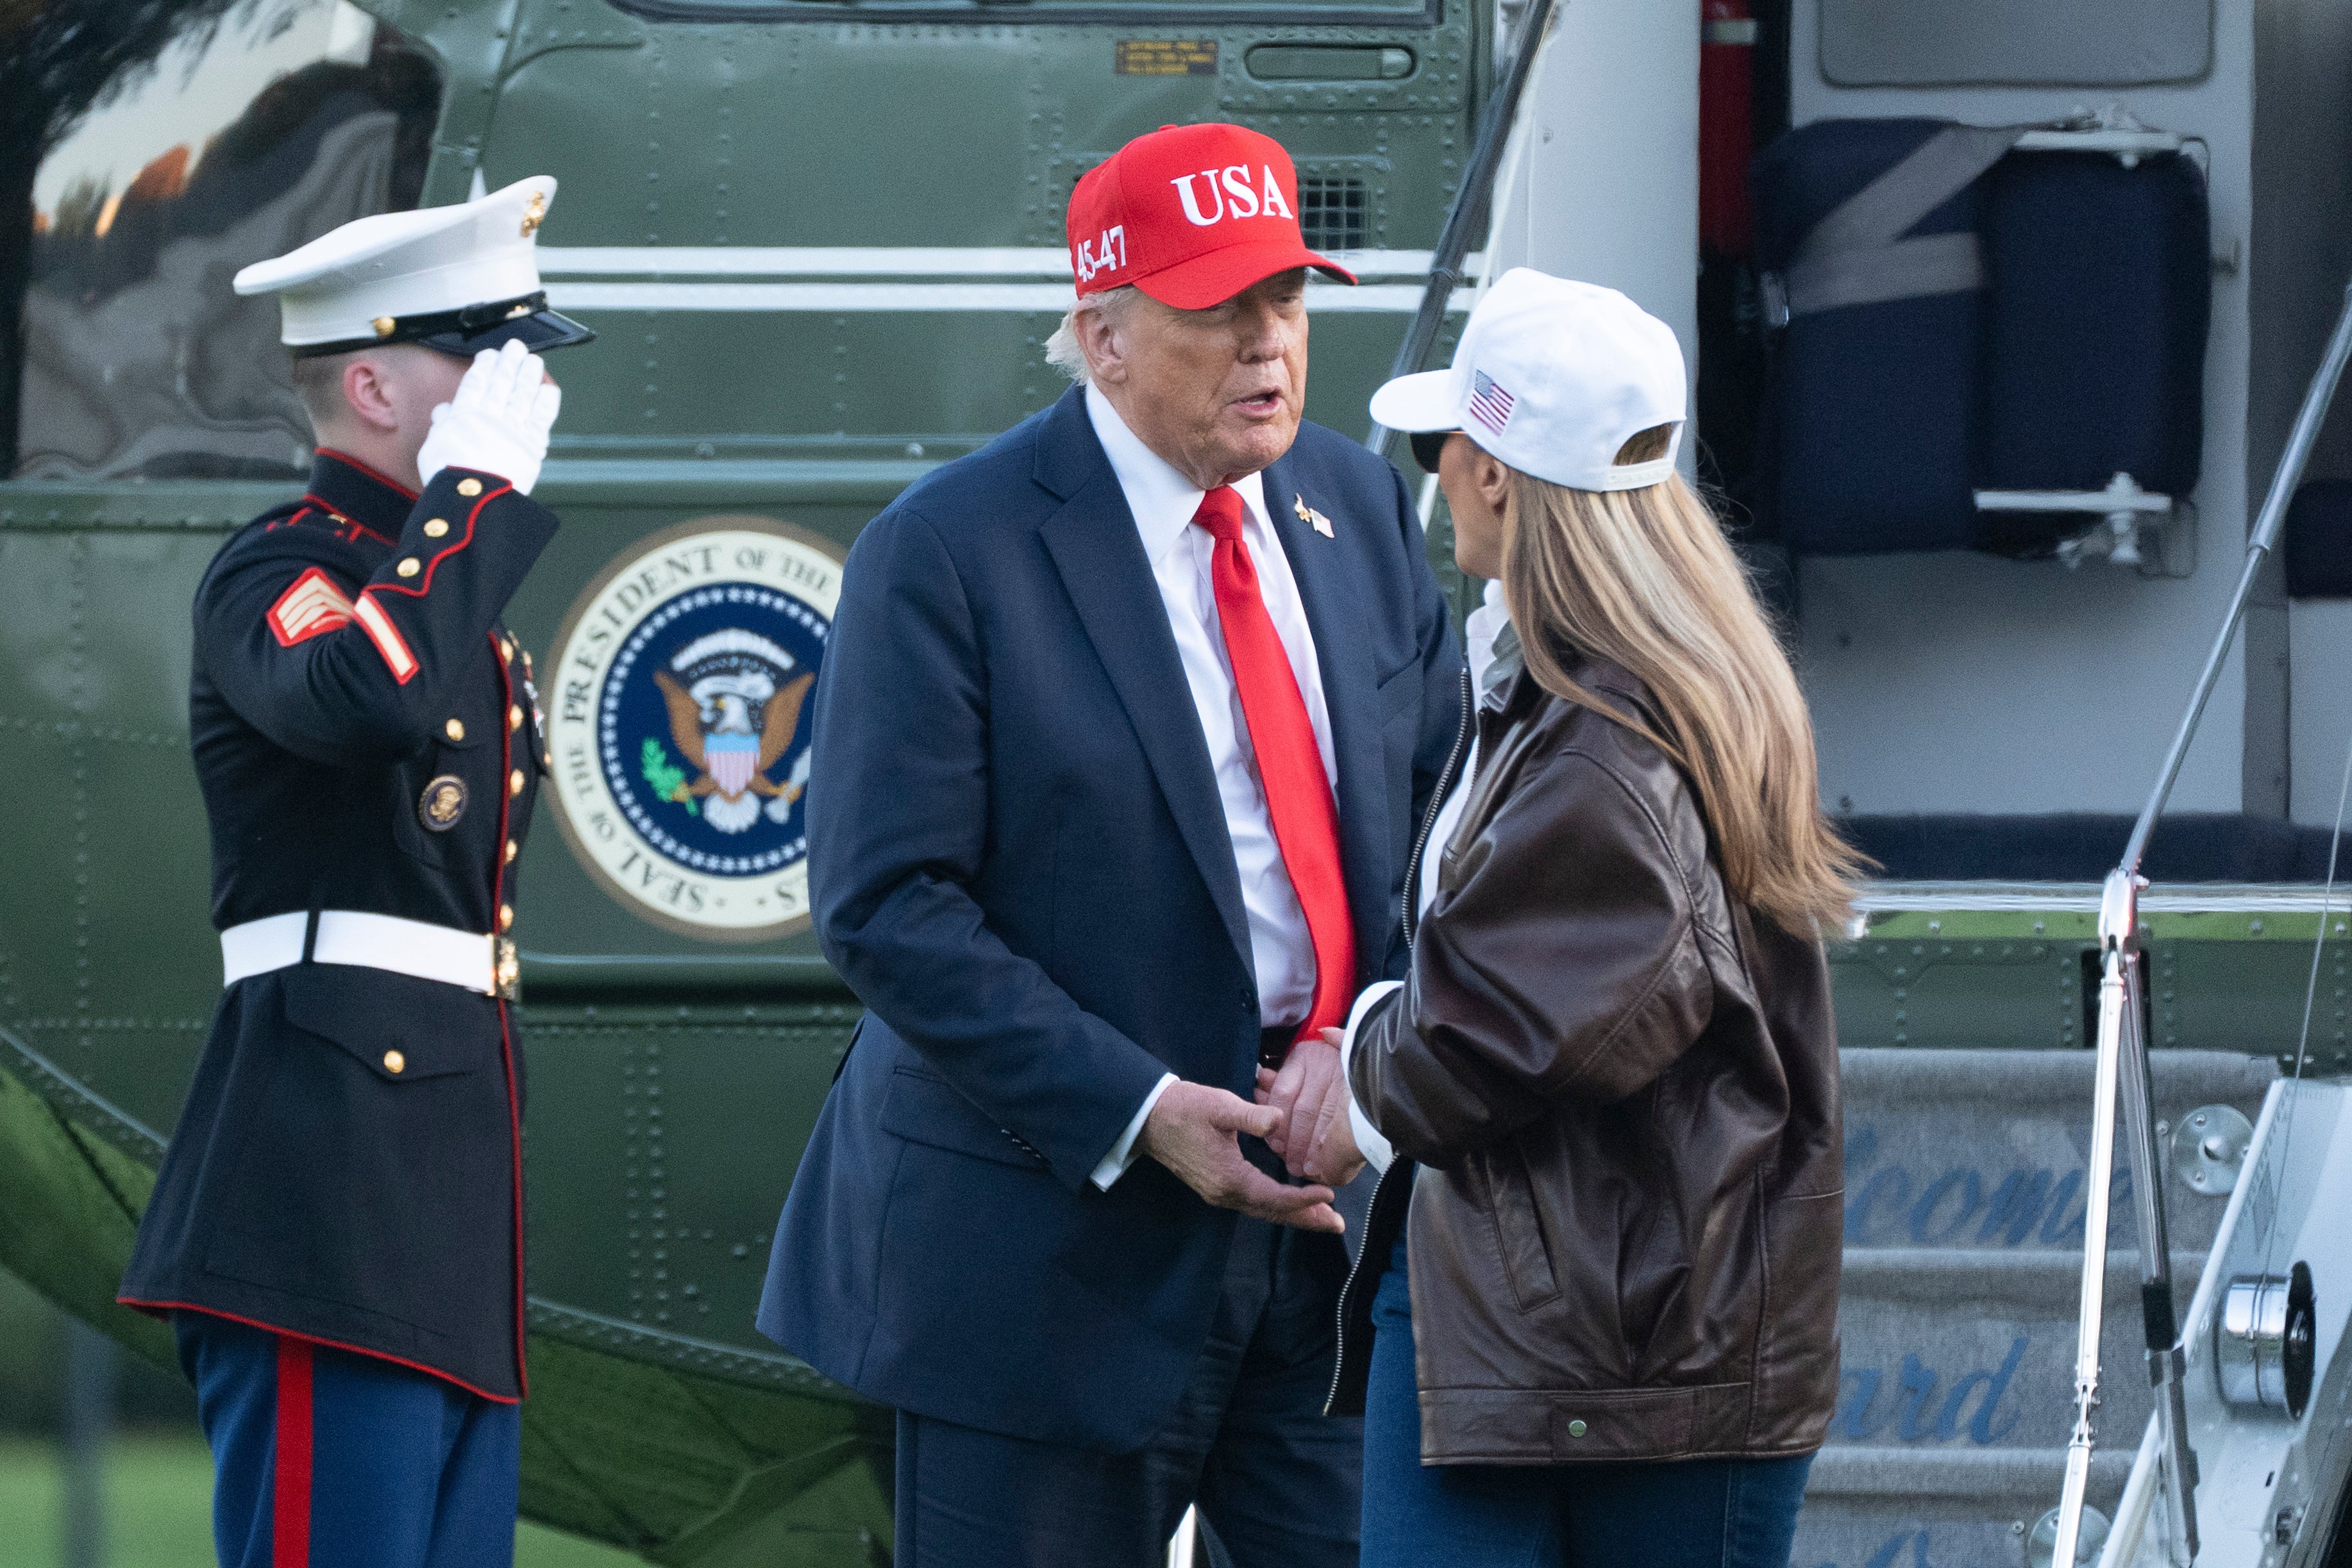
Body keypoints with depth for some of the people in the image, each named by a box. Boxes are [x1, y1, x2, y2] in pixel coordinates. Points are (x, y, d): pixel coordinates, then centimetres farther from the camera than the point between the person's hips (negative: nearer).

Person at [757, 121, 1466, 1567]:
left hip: (1330, 1202, 5)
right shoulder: (946, 554, -10)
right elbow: (888, 908, -14)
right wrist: (1135, 1111, -20)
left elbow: (1445, 804, 12)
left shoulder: (1361, 507, 9)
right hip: (1061, 1223, -5)